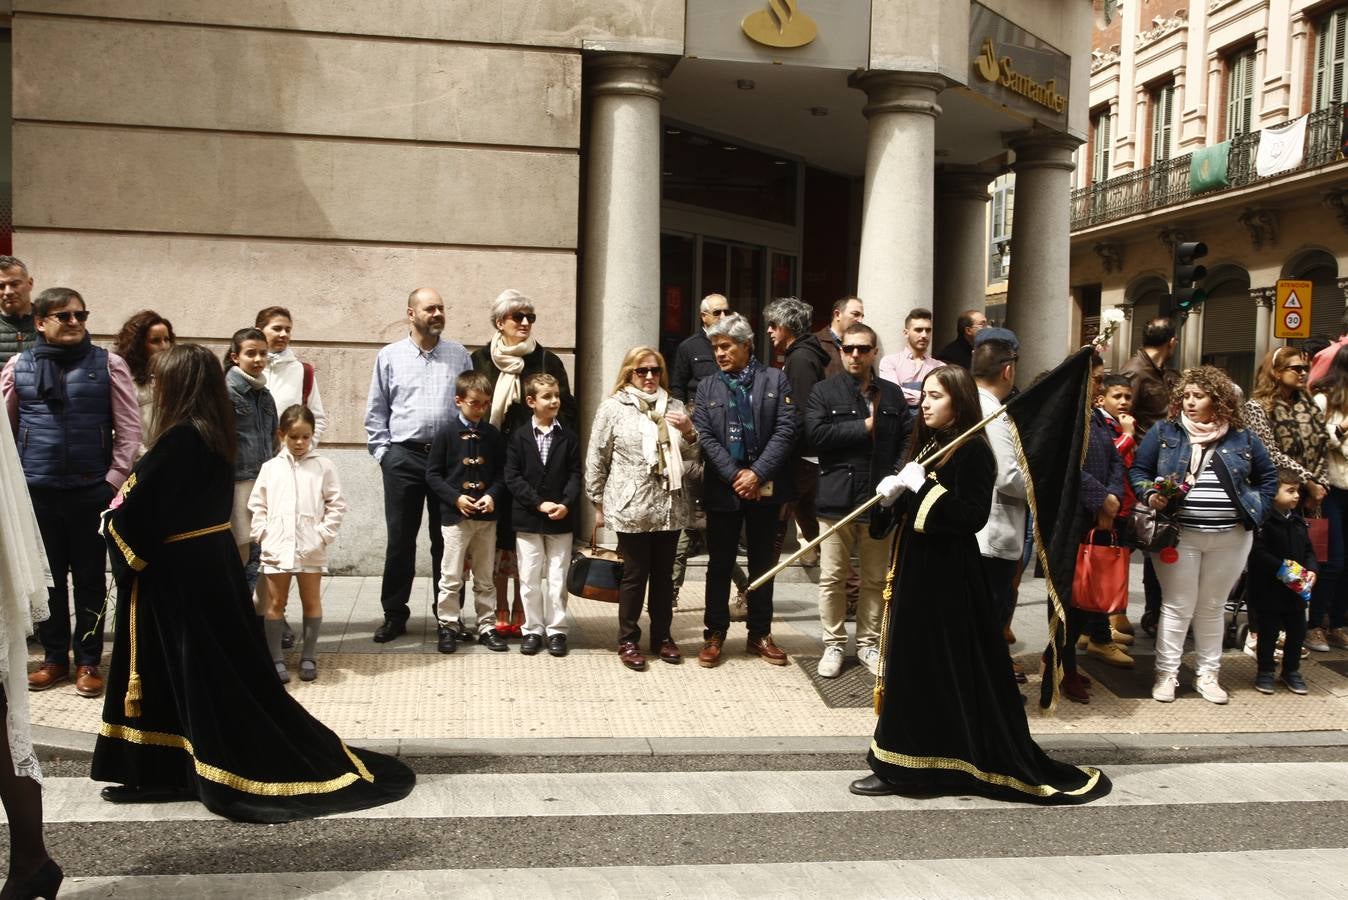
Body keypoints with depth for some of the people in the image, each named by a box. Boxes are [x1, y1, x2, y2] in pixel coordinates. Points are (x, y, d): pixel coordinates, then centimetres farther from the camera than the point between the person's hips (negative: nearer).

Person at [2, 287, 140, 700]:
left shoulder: (107, 364, -1)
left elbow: (128, 428, -2)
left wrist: (114, 479, -7)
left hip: (91, 490, -2)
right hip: (37, 491, 2)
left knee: (89, 578, 7)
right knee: (46, 576, 11)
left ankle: (88, 661, 18)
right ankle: (54, 657, 25)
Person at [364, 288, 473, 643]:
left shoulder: (459, 355, 7)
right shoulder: (389, 356, 5)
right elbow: (376, 411, 7)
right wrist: (383, 452, -1)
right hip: (403, 457, 0)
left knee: (447, 539, 7)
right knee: (400, 538, 5)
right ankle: (394, 615, 15)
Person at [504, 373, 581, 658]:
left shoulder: (569, 437, 3)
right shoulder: (519, 437, 0)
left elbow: (575, 475, 0)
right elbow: (512, 477, -5)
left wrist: (566, 504, -16)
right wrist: (540, 503, -14)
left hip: (561, 519, 1)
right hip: (528, 518, -1)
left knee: (558, 578, 5)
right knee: (529, 577, 5)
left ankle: (556, 630, 14)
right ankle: (532, 629, 15)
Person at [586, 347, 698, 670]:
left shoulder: (673, 407, 9)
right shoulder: (613, 407, -2)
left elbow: (691, 456, 14)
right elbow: (596, 460, 1)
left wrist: (689, 431, -6)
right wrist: (598, 505, 1)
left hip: (669, 507, 4)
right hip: (632, 509, -4)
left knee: (664, 574, 12)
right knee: (634, 574, 4)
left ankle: (662, 636, 25)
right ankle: (628, 641, 16)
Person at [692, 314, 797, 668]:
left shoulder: (775, 380, 2)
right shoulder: (707, 388, 7)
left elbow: (785, 430, -6)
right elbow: (706, 437, -2)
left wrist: (757, 473, -14)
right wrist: (734, 476, -13)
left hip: (764, 488, 0)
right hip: (723, 488, 1)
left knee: (763, 563, 9)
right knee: (720, 564, 6)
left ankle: (760, 634, 20)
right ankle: (714, 634, 15)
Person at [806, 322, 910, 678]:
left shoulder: (892, 394, 10)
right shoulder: (824, 391, 1)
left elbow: (909, 438, 5)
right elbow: (817, 433, -14)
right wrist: (864, 426, -11)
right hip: (837, 498, -2)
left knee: (876, 579, 10)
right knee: (832, 577, 4)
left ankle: (869, 644, 23)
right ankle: (834, 644, 17)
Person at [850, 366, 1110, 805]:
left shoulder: (973, 451, -12)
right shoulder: (927, 446, 13)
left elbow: (972, 517, -20)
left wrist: (924, 488, -20)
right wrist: (892, 494, -5)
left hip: (948, 578, -9)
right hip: (916, 571, 9)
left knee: (949, 675, 0)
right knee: (912, 670, 11)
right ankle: (901, 765, 18)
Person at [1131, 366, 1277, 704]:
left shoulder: (1242, 438, 6)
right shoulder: (1164, 432, 1)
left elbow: (1268, 478, 15)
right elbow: (1138, 470, 3)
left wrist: (1255, 512, 3)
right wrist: (1150, 495, -15)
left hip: (1230, 538, 2)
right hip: (1179, 534, -2)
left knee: (1212, 608, 12)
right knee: (1177, 606, 0)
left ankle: (1208, 674, 21)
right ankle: (1166, 673, 9)